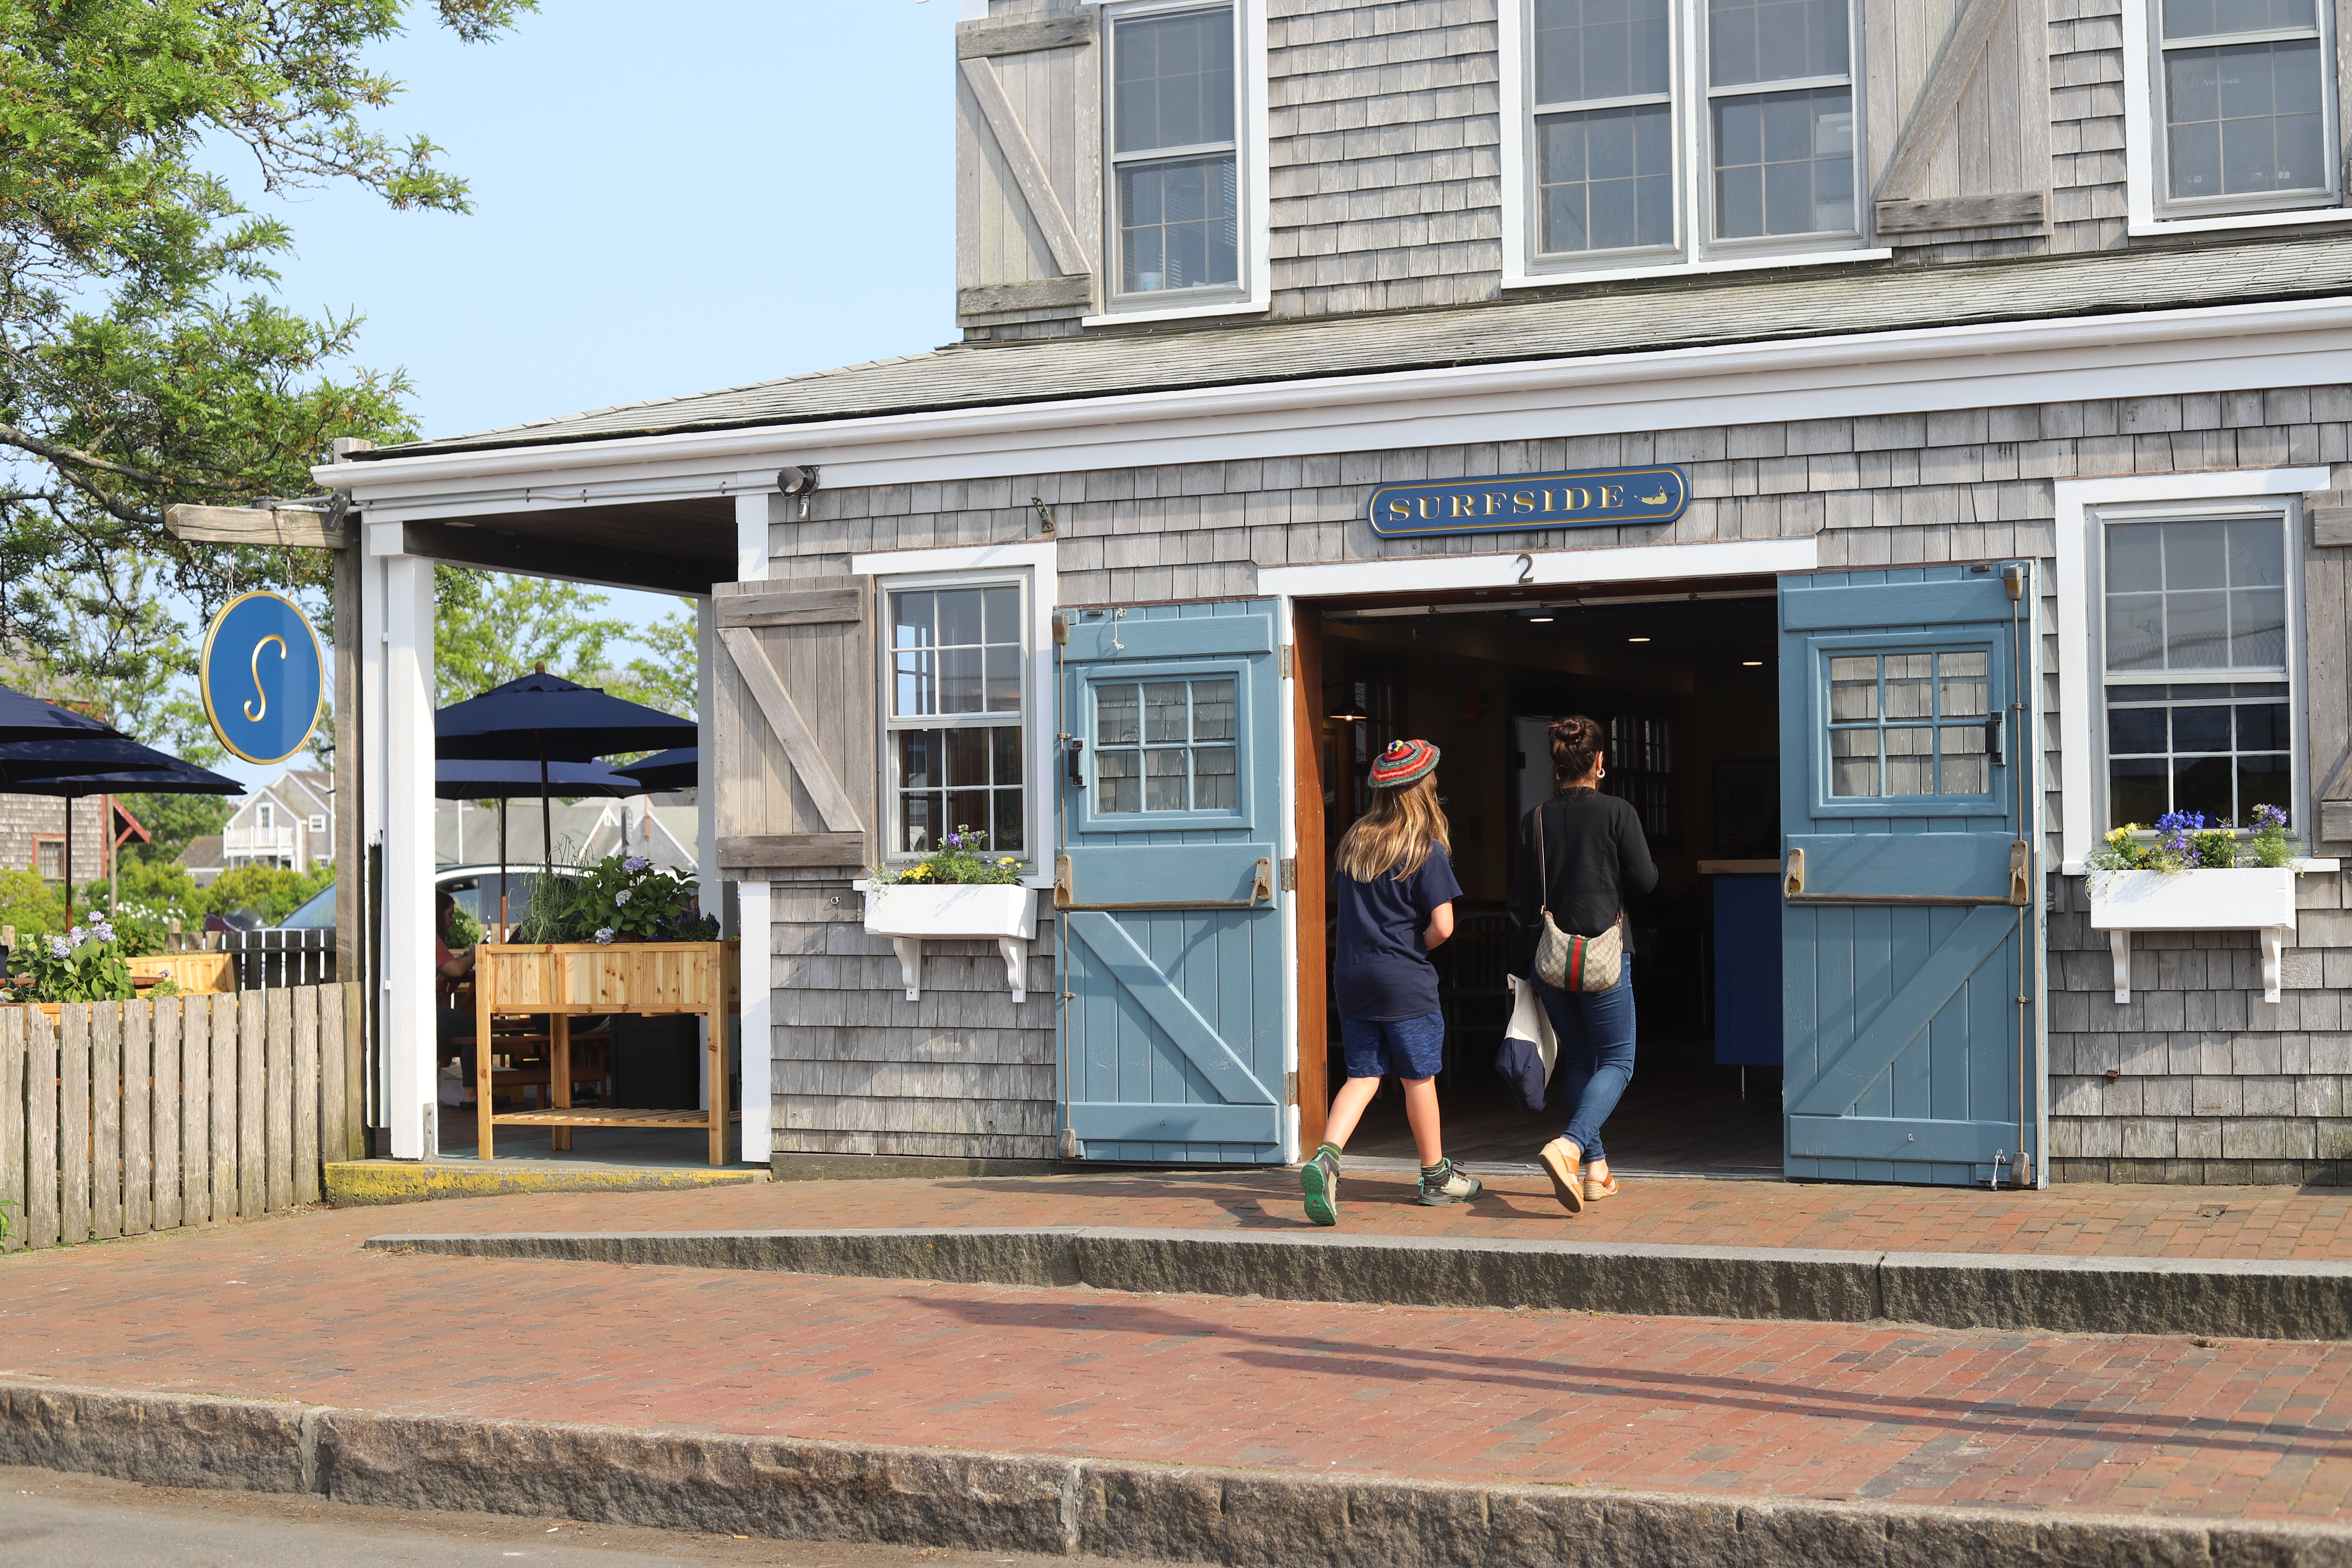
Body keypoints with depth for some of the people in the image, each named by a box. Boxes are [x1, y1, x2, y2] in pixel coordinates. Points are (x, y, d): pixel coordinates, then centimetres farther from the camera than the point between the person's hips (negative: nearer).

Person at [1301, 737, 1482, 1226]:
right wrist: (1415, 947, 5)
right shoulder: (1426, 851, -11)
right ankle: (1437, 1176, 21)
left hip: (1350, 977, 5)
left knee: (1364, 1075, 9)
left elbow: (1336, 896, 21)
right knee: (1420, 1076, 8)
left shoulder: (1354, 841, 6)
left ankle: (1326, 1157, -13)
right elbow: (1442, 926, -15)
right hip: (1404, 983, -5)